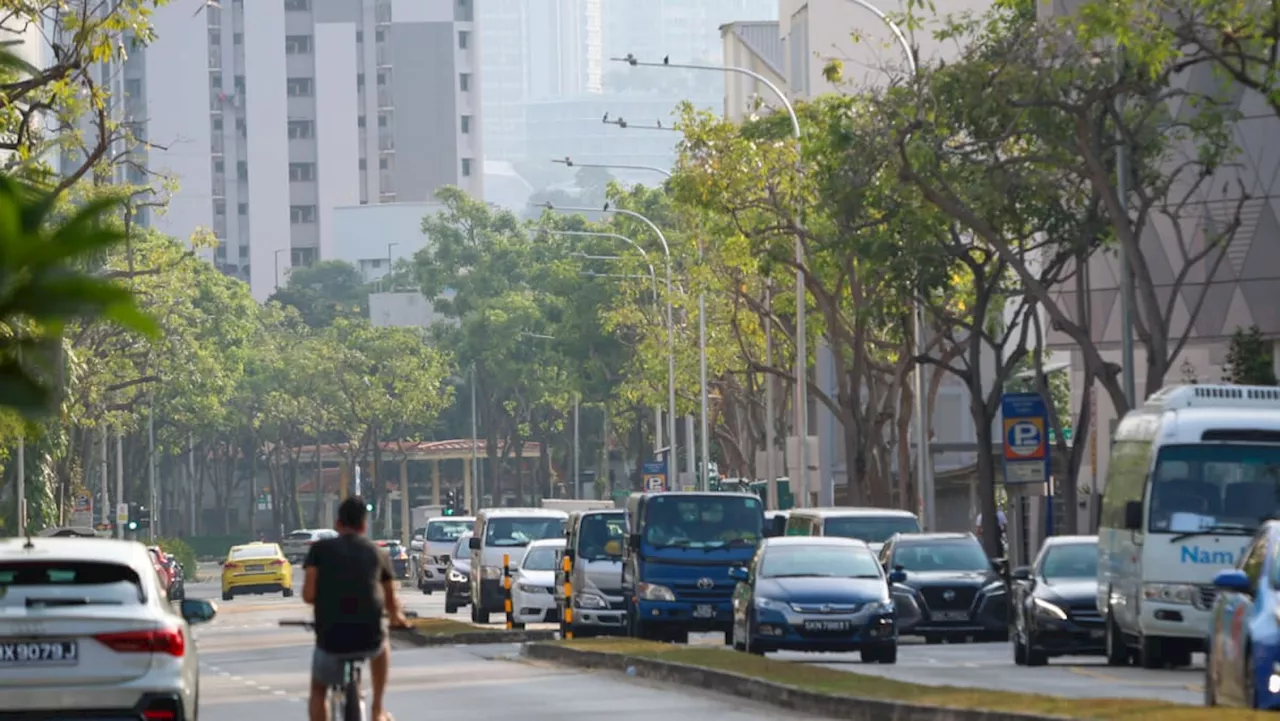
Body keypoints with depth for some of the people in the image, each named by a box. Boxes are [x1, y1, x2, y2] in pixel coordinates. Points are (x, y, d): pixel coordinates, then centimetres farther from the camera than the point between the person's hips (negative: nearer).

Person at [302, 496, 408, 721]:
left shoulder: (320, 549, 4)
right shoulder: (378, 553, 10)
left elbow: (308, 595, -5)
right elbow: (391, 601, 18)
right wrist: (397, 617, 42)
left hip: (331, 641, -2)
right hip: (369, 640, 2)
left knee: (318, 690, 25)